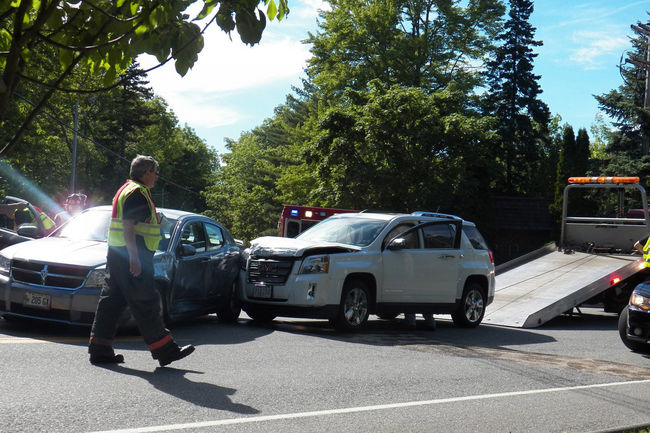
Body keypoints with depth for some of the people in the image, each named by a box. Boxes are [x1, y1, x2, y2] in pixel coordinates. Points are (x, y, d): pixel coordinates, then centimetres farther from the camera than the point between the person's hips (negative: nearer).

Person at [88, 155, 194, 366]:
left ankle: (100, 349, 12)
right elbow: (128, 226, -21)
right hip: (130, 255, -11)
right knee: (146, 303, -6)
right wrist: (134, 257, -25)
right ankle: (165, 350, -1)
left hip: (117, 254, 11)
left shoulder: (127, 189, 21)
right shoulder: (136, 192, -12)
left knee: (112, 300, 10)